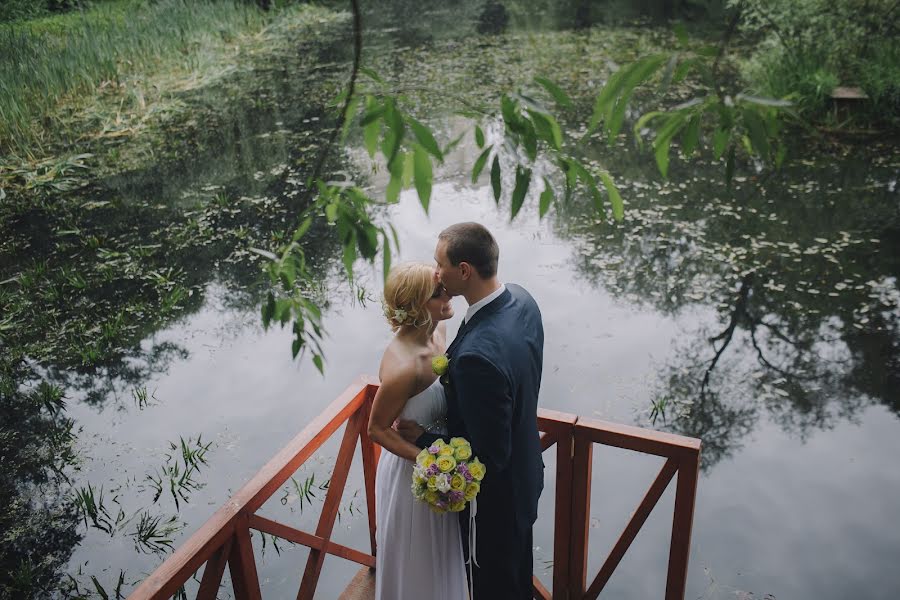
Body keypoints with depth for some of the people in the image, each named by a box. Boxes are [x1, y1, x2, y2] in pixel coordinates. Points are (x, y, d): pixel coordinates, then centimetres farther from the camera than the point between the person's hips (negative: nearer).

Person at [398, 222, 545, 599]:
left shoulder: (477, 355, -41)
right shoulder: (521, 299, -12)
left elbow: (489, 456, -30)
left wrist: (423, 439, -18)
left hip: (495, 495, -8)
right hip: (525, 473, 8)